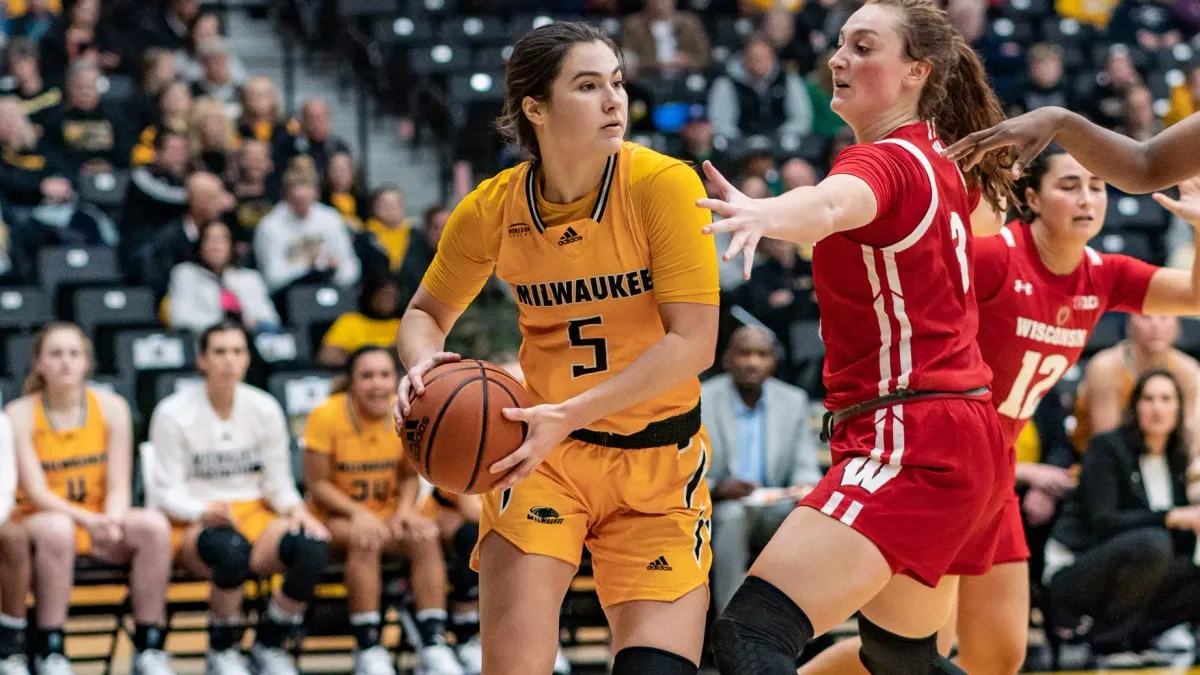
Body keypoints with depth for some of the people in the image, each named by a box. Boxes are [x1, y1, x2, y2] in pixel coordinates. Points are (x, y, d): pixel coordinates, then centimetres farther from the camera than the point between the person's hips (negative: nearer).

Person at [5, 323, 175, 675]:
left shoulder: (111, 407, 2)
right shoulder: (20, 414, -6)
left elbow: (119, 485, -2)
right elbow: (35, 490, -13)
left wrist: (112, 521, -25)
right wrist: (87, 520, -29)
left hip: (99, 518, 3)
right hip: (40, 520, -3)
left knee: (153, 525, -26)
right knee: (57, 529, -39)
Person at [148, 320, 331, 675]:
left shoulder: (264, 408, 7)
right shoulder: (173, 413, -4)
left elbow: (278, 481, 10)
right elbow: (165, 490, -5)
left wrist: (296, 509, -12)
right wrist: (204, 511, -26)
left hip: (255, 513, 4)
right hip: (194, 525, -4)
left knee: (313, 549, -30)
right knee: (231, 550, -42)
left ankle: (269, 646, -6)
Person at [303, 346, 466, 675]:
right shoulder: (326, 417, -14)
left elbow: (410, 475, 5)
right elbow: (317, 485, -11)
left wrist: (404, 509, -16)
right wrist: (358, 514, -25)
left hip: (389, 512, 3)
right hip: (337, 513, -3)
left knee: (427, 535, -27)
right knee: (365, 540, -36)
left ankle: (434, 644, -27)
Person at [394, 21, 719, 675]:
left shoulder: (663, 185, -14)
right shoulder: (493, 208, -6)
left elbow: (693, 343, -19)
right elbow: (426, 313, 11)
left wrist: (574, 412, -28)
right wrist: (424, 364, -14)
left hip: (659, 459, -1)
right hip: (545, 453, 1)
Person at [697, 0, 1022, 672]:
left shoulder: (888, 160, -13)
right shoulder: (946, 162, 14)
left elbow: (832, 204, -38)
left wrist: (764, 213, -58)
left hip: (907, 444, -10)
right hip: (967, 440, 10)